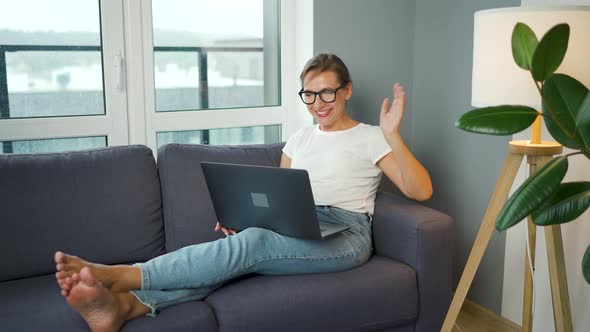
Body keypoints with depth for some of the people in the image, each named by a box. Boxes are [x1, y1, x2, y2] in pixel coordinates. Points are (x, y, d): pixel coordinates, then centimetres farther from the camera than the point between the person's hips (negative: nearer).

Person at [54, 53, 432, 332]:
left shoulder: (369, 138, 5)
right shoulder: (300, 138, 21)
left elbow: (420, 191, -5)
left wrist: (393, 136, -19)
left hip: (345, 234, -5)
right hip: (298, 231, 5)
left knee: (251, 243, -32)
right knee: (244, 247, -29)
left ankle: (118, 275, -39)